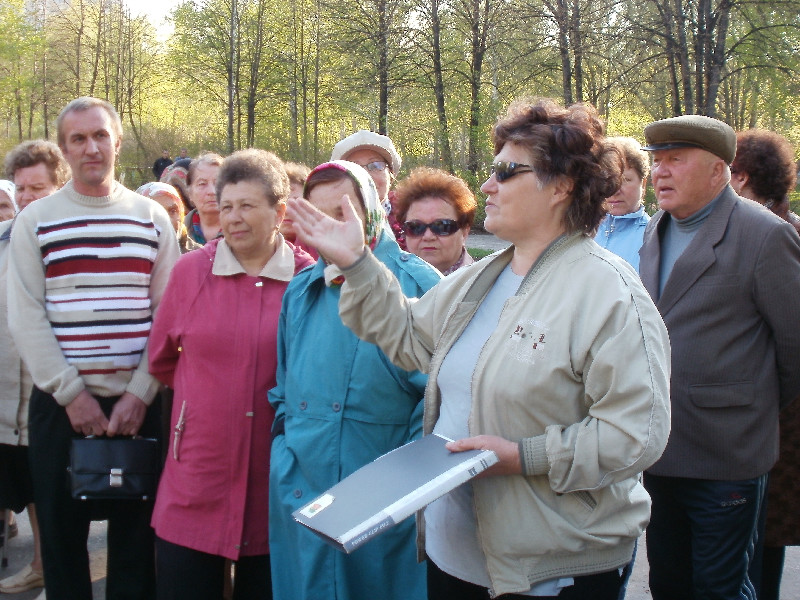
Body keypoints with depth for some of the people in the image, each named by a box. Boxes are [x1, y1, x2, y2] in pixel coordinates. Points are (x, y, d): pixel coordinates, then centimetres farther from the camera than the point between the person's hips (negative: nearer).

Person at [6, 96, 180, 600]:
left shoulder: (152, 218, 6)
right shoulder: (35, 220, 3)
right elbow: (26, 318, -3)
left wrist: (140, 394, -8)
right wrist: (72, 393, -10)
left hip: (138, 402, 1)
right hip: (59, 403, 0)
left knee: (137, 528, 7)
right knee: (61, 529, 7)